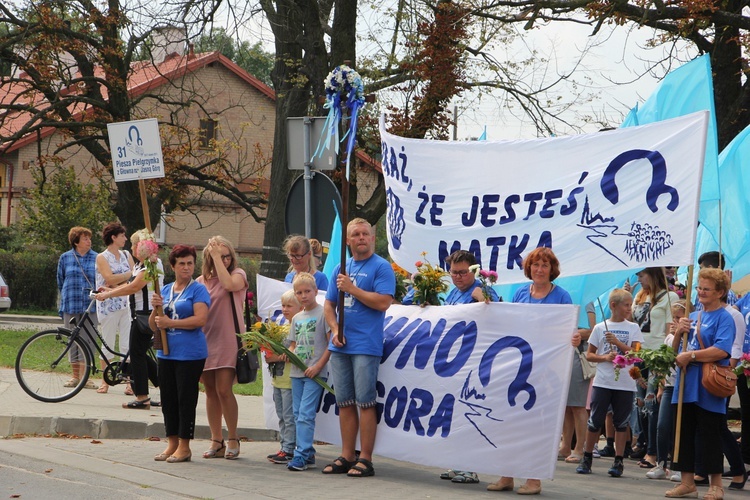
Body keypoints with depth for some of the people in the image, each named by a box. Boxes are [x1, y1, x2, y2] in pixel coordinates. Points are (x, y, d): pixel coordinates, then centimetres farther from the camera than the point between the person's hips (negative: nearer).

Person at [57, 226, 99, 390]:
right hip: (70, 305, 2)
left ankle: (84, 376, -2)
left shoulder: (96, 258, 4)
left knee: (87, 340, -6)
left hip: (90, 305, -2)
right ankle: (75, 376, 14)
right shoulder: (65, 258, 7)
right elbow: (60, 282, 17)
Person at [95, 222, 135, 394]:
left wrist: (118, 282, -11)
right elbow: (109, 279, -15)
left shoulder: (126, 255, 13)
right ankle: (105, 382, 12)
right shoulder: (102, 257, -1)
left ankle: (130, 382, 1)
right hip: (109, 306, -4)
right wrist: (129, 274, -9)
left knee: (127, 345, 0)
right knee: (108, 345, 3)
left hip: (126, 305, 4)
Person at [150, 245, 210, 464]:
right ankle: (172, 443, 19)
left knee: (186, 400, -1)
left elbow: (200, 319, -17)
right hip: (166, 353, 6)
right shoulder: (165, 290, 14)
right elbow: (153, 325, 14)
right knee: (168, 400, 10)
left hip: (190, 354, -6)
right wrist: (156, 309, -6)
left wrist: (170, 323, -13)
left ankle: (184, 447, 5)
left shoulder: (198, 290, -3)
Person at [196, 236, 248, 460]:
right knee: (211, 391, 7)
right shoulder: (201, 280, 11)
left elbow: (229, 285, -23)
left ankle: (232, 439, 2)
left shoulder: (238, 274, 1)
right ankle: (216, 441, 13)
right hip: (205, 339, 4)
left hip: (228, 339, -4)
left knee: (223, 389, -11)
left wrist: (218, 257, -17)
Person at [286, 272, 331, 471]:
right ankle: (308, 452, 17)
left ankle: (301, 455, -14)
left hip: (315, 373, -7)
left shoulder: (323, 313, -5)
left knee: (305, 414, -13)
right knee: (298, 415, 9)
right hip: (297, 372, 7)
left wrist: (318, 366, -15)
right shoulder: (296, 318, 15)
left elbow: (331, 343, -8)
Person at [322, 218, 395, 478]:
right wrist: (334, 329, 1)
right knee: (345, 403, 9)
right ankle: (346, 456, 15)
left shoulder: (381, 267, -3)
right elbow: (329, 304, 18)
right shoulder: (341, 268, 16)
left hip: (366, 346, -6)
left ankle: (365, 459, -1)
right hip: (340, 346, 6)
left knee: (365, 402, -5)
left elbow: (383, 302, -15)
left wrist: (352, 289, -12)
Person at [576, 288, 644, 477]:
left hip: (625, 383, 0)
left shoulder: (633, 328, 5)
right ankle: (587, 458, 13)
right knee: (595, 421, 2)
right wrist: (605, 357, -11)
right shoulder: (600, 328, 5)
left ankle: (618, 461, 8)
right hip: (602, 382, 0)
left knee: (621, 423, 3)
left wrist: (617, 342, -15)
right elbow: (589, 354, 7)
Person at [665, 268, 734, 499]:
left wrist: (690, 355, -20)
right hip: (686, 387, 7)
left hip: (708, 391, -7)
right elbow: (675, 351, 19)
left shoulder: (724, 318, -7)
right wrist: (678, 334, -1)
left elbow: (721, 350, -22)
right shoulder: (692, 317, 14)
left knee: (709, 438, 0)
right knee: (684, 434, 10)